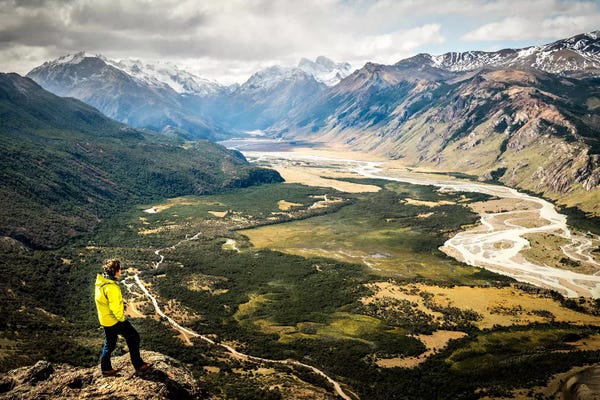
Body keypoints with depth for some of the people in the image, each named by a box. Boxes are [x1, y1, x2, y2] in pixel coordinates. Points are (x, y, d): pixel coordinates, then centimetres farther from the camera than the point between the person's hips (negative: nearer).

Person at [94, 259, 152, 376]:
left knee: (109, 344, 22)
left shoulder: (101, 282, 2)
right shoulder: (111, 287, -29)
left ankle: (106, 369, 33)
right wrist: (121, 319, -11)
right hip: (114, 320, -9)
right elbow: (115, 307, -28)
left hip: (105, 320, 9)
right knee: (134, 338, 4)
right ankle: (138, 365, 14)